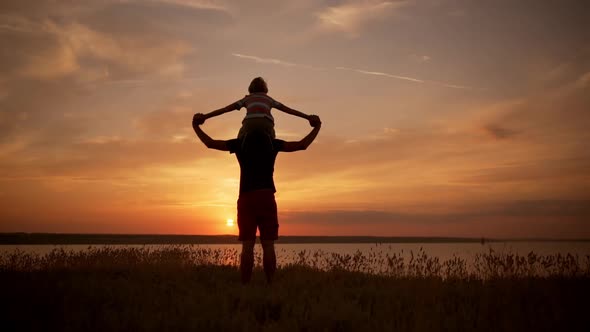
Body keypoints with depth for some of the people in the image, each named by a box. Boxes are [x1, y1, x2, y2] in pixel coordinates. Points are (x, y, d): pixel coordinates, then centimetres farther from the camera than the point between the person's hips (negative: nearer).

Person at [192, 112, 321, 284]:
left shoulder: (240, 143, 8)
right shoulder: (272, 143, 9)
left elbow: (210, 143, 11)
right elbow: (302, 145, 11)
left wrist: (196, 126, 24)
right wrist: (316, 127, 22)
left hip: (246, 198, 0)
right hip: (266, 197, 0)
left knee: (247, 246, -2)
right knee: (268, 245, 0)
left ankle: (245, 287, -5)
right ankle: (269, 285, -2)